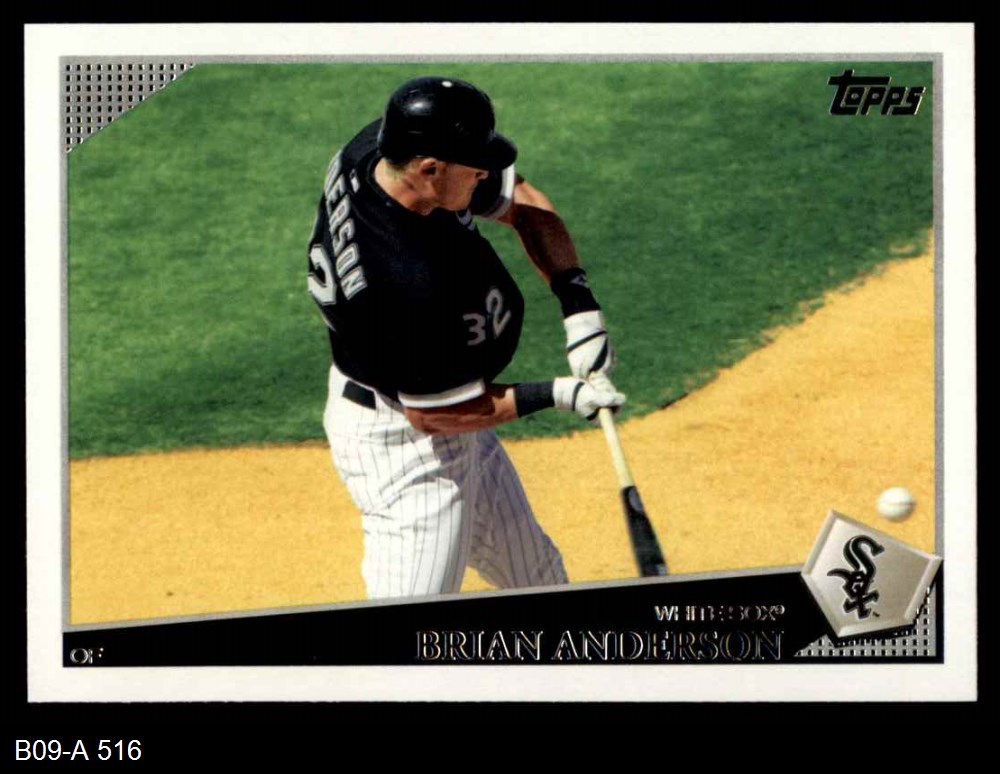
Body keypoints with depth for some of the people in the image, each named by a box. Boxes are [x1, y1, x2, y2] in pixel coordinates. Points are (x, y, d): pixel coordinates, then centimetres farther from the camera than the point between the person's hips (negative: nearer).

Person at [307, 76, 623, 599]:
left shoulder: (380, 147, -14)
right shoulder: (409, 280, -38)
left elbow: (523, 203, 0)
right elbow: (432, 414, -25)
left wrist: (578, 303, -12)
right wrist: (556, 396, -19)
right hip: (404, 443, -10)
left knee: (534, 576, 25)